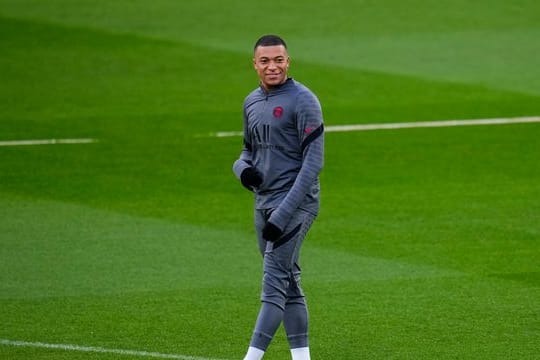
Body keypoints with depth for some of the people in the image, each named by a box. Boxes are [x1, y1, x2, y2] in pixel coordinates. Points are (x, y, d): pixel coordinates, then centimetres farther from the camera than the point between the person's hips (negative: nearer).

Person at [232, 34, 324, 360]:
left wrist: (283, 213, -22)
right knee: (288, 284, 11)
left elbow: (313, 161, -16)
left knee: (275, 284, -13)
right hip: (264, 202, 8)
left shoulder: (303, 101, -12)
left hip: (295, 204, -8)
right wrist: (242, 167, -1)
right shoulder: (252, 102, 12)